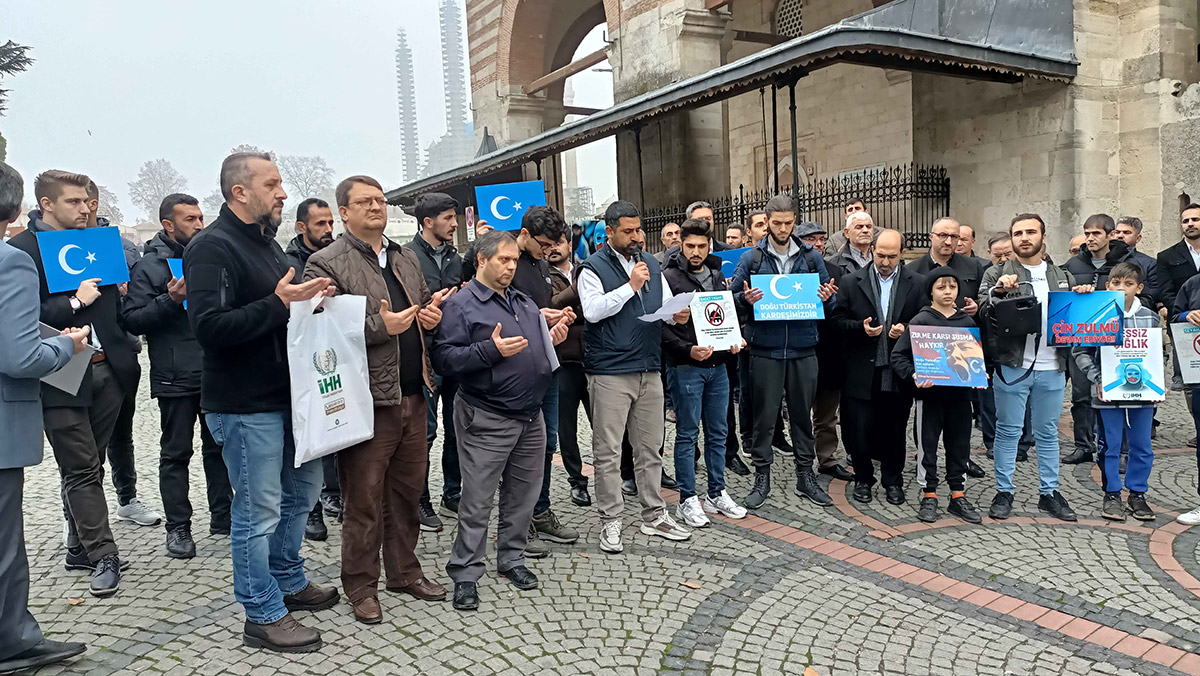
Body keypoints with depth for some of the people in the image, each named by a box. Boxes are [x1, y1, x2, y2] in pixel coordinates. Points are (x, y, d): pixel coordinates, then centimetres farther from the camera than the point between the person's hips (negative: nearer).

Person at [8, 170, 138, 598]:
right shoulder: (21, 249, -6)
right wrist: (74, 303, -19)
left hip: (106, 371, 5)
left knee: (86, 468, 14)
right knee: (82, 470, 1)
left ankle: (79, 548, 26)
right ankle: (102, 557, 8)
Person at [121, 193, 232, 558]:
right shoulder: (150, 265, -3)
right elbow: (132, 320, -10)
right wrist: (170, 300, -22)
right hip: (176, 378, -5)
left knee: (219, 446, 13)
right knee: (176, 453, 6)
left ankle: (222, 515, 24)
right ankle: (178, 526, 16)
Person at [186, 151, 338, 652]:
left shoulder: (265, 242, 16)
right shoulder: (213, 248, -15)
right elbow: (209, 327, -25)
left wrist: (309, 300, 7)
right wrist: (278, 305, -28)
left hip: (285, 395, 10)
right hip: (244, 405, -10)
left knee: (303, 487, 19)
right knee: (259, 510, 0)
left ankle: (289, 581, 38)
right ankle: (263, 616, 15)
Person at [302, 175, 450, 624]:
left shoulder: (406, 259, 16)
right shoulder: (327, 264, -7)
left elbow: (426, 303, 29)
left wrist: (432, 315, 6)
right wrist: (382, 326, -22)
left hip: (413, 396, 7)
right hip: (368, 401, -7)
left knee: (408, 490, 16)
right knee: (364, 499, 4)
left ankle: (404, 571, 33)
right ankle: (360, 586, 21)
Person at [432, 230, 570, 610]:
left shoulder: (524, 303, 16)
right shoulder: (461, 305, -7)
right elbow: (445, 358, -16)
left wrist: (552, 339, 6)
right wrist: (491, 350, -25)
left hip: (531, 415, 7)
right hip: (487, 421, -7)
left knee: (524, 493, 14)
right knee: (477, 500, -1)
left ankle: (511, 558, 31)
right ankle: (465, 574, 11)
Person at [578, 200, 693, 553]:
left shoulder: (650, 264, 16)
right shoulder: (593, 268, -3)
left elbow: (667, 305, 17)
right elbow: (592, 310, -16)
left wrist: (677, 314, -6)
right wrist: (631, 286, -15)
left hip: (649, 369, 6)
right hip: (609, 372, -5)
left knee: (650, 447, 12)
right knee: (608, 451, 1)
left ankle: (654, 515, 24)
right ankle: (610, 521, 12)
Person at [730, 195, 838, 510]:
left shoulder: (812, 256, 7)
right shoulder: (752, 258, 2)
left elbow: (829, 300, 12)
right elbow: (733, 297, 3)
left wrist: (827, 298, -10)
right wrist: (746, 299, -18)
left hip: (803, 349, 2)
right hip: (765, 350, -2)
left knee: (802, 413, 11)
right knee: (764, 416, 3)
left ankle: (805, 475, 24)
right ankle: (762, 477, 16)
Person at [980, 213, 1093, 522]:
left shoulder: (1062, 276, 13)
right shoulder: (997, 274, 0)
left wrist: (1085, 296, -2)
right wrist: (998, 291, -27)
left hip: (1051, 368, 4)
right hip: (1012, 366, -4)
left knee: (1048, 432, 13)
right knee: (1008, 431, 4)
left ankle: (1049, 492, 24)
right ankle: (1004, 492, 14)